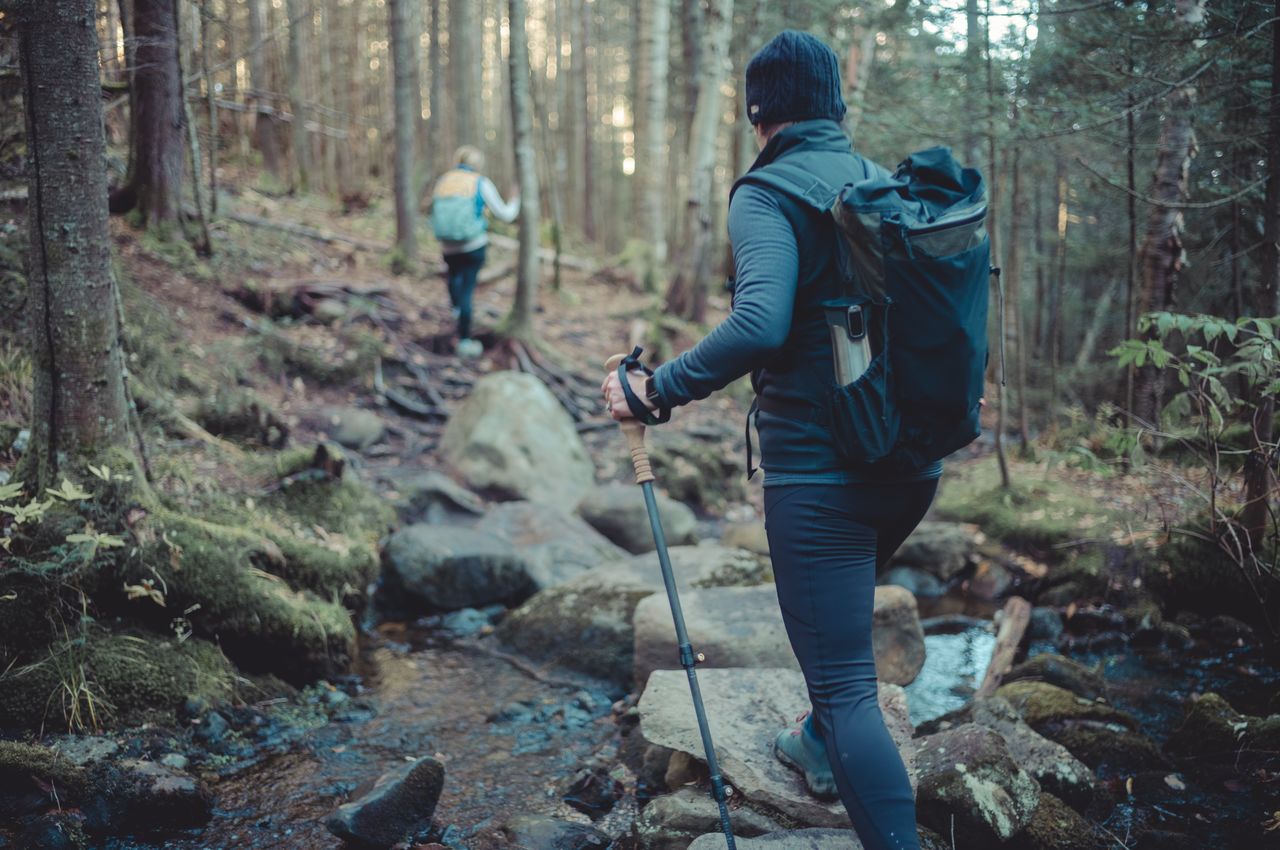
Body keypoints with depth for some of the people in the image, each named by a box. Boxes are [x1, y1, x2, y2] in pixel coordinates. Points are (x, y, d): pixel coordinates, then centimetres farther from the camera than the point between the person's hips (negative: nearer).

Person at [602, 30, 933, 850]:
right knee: (843, 597, 33)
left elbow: (759, 325, -28)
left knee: (849, 687, -3)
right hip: (913, 464, 8)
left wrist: (657, 390, -20)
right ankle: (822, 744, 52)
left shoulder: (767, 197, -12)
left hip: (817, 470, -8)